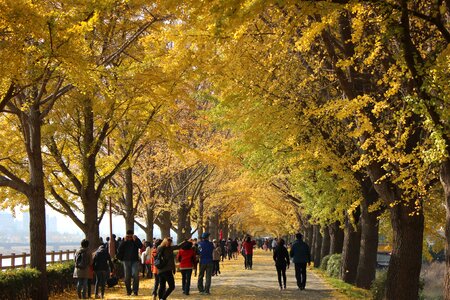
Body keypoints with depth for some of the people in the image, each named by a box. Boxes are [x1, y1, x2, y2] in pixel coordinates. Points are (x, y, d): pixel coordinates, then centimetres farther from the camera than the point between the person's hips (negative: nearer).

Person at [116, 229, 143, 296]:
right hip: (126, 260, 1)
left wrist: (135, 240, -23)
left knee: (135, 275, -13)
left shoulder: (136, 240, 2)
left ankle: (135, 291, -6)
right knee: (127, 277, 3)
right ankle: (128, 291, 14)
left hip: (135, 260, -1)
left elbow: (141, 246, -13)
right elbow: (119, 249, -8)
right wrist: (124, 241, -16)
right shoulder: (124, 240, 3)